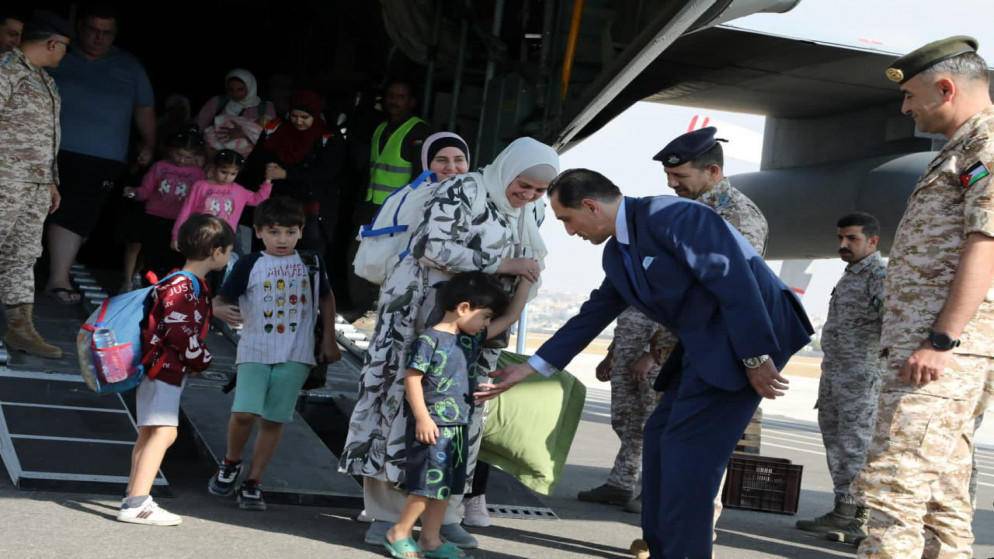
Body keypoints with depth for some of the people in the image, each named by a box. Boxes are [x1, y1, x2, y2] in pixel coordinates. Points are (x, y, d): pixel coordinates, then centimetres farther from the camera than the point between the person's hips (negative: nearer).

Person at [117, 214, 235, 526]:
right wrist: (203, 360, -9)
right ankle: (137, 503, -20)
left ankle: (133, 498, 26)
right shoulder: (181, 287, -19)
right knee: (163, 432, -16)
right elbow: (182, 334, -23)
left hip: (168, 369, 11)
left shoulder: (195, 285, 13)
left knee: (149, 433, 16)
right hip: (163, 368, -11)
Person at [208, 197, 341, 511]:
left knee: (273, 421, 2)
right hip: (255, 352, -2)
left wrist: (329, 340, 17)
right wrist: (222, 310, -26)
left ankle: (253, 484, 14)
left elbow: (326, 298, 20)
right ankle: (231, 464, 14)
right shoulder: (249, 266, -1)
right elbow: (222, 299, -2)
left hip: (295, 356, 2)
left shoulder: (311, 264, 6)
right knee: (244, 412, -15)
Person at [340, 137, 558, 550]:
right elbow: (432, 246, -25)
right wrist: (499, 264, -24)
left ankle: (444, 514, 13)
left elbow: (529, 265, 22)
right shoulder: (464, 190, -15)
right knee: (402, 401, -5)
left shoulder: (531, 212, 8)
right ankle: (386, 513, 1)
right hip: (420, 310, -7)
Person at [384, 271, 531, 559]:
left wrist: (526, 280, 13)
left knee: (444, 487, 11)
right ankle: (399, 533, 9)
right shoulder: (429, 339, -12)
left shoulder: (472, 339, 11)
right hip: (432, 426, -8)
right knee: (429, 484, -5)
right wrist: (422, 417, -19)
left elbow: (510, 316, 15)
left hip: (457, 427, 8)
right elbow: (412, 378, -14)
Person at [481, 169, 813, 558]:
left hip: (747, 338, -10)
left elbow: (734, 279, -22)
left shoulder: (670, 216, -18)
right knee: (662, 438, 12)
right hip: (705, 346, 10)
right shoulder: (617, 254, 11)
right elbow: (591, 317, 19)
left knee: (687, 449, -11)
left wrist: (755, 358, -22)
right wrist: (528, 369, 19)